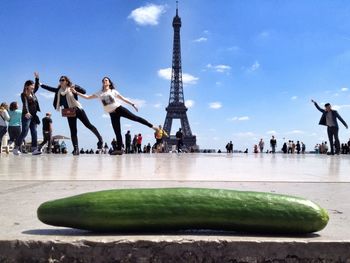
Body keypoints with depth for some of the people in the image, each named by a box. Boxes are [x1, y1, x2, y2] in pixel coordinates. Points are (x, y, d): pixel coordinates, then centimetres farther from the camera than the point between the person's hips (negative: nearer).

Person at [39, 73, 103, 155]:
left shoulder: (73, 87, -2)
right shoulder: (59, 90, 12)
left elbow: (84, 91, -7)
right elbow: (49, 88, 20)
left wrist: (76, 91, -22)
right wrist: (40, 84, 21)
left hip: (78, 110, -4)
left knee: (88, 125, 0)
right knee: (73, 131, -1)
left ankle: (100, 139, 16)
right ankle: (76, 149, -2)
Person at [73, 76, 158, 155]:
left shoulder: (113, 91, 8)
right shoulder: (99, 93, 12)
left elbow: (123, 99, 8)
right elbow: (87, 97, 14)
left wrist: (133, 104, 1)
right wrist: (76, 92, 6)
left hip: (119, 109, -2)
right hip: (112, 114, 2)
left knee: (135, 117, -11)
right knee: (117, 132, -3)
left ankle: (151, 126, -5)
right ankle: (119, 149, -3)